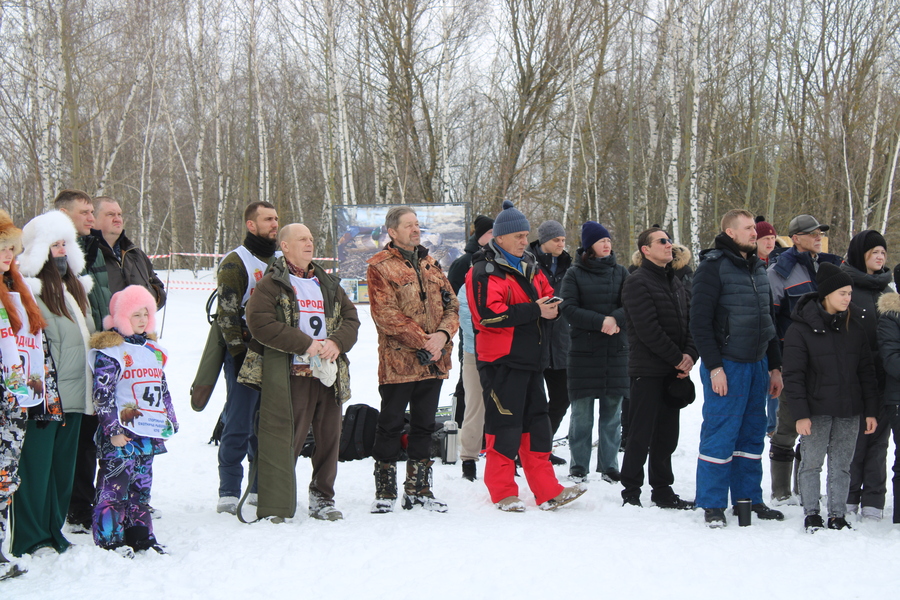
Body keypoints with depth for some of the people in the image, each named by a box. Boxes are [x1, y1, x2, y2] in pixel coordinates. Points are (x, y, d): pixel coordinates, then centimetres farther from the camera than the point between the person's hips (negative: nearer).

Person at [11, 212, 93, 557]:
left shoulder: (74, 287, 16)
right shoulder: (31, 291, -12)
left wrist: (89, 387, 23)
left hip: (74, 395, 9)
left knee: (64, 465, 13)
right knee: (36, 465, -3)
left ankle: (53, 531, 23)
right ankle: (32, 539, 5)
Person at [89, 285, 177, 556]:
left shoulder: (153, 349, 16)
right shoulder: (109, 350, -8)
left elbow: (162, 389, 23)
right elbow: (102, 394, -13)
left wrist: (170, 421, 19)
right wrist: (113, 428, -16)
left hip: (149, 433, 7)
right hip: (121, 436, -7)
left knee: (142, 486, 13)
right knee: (115, 486, -7)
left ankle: (141, 538, 19)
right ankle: (109, 540, 0)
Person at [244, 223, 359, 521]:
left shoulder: (328, 284, 20)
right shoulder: (271, 284, 0)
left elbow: (351, 318, 16)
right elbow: (260, 324, -12)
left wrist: (337, 342, -7)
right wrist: (305, 344, -15)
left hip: (329, 374, 6)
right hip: (290, 376, -6)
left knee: (329, 437, 10)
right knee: (284, 440, -7)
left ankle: (322, 498, 24)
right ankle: (276, 508, -1)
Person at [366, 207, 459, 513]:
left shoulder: (431, 265, 16)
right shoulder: (380, 267, -5)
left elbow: (451, 305, 11)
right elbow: (386, 314, -14)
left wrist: (443, 334, -9)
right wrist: (423, 341, -18)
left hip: (433, 361, 6)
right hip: (398, 361, -6)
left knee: (424, 425, 12)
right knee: (390, 425, 1)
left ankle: (418, 489, 21)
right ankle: (385, 491, 11)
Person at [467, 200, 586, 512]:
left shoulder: (530, 266, 16)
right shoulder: (484, 272, -11)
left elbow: (547, 297, 24)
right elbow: (489, 314, -23)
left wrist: (551, 307, -2)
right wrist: (534, 311, -21)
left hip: (530, 358, 8)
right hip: (501, 360, -8)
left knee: (537, 423, 11)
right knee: (504, 425, -4)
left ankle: (547, 491, 16)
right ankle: (503, 492, 7)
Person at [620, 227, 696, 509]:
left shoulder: (675, 282, 17)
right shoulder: (637, 282, -9)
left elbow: (689, 322, 14)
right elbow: (648, 329, -17)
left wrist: (690, 354, -3)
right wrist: (677, 358, -13)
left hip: (673, 370, 8)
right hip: (647, 370, -7)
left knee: (667, 435, 12)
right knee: (641, 435, -3)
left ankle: (662, 491, 20)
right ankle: (631, 493, 4)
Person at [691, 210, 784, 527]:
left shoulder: (758, 269, 15)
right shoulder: (713, 267, -8)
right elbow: (700, 322, -12)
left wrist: (774, 366, 18)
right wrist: (713, 366, -17)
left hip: (757, 363, 7)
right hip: (726, 366, -7)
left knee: (752, 433, 11)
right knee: (720, 434, -4)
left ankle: (748, 497, 21)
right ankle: (712, 505, 4)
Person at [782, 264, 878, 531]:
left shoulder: (855, 324, 6)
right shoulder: (802, 327, -7)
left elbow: (866, 369, 9)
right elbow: (794, 375, -8)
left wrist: (871, 410, 5)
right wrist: (800, 413, -13)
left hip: (849, 410, 4)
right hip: (816, 410, -3)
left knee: (842, 465, 8)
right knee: (811, 463, 3)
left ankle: (837, 516, 17)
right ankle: (811, 514, 15)